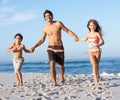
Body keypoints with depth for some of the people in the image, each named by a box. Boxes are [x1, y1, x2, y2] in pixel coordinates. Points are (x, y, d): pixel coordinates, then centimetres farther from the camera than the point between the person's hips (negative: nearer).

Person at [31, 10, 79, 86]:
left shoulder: (58, 23, -5)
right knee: (52, 64, -19)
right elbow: (42, 40, 12)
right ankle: (54, 82, -13)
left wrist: (74, 36, -22)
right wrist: (34, 47, 0)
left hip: (60, 48, -1)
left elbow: (68, 31, -4)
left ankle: (62, 76, 40)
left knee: (61, 66, 7)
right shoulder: (45, 28, 4)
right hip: (51, 48, 1)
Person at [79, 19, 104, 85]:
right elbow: (85, 39, 29)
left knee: (97, 65, 4)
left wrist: (98, 45, -28)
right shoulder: (88, 34, 8)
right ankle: (96, 79, -18)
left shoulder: (97, 34, -4)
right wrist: (78, 39, 41)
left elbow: (102, 42, -9)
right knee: (94, 64, -15)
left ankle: (97, 76, 23)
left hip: (97, 51, -2)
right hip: (91, 52, 2)